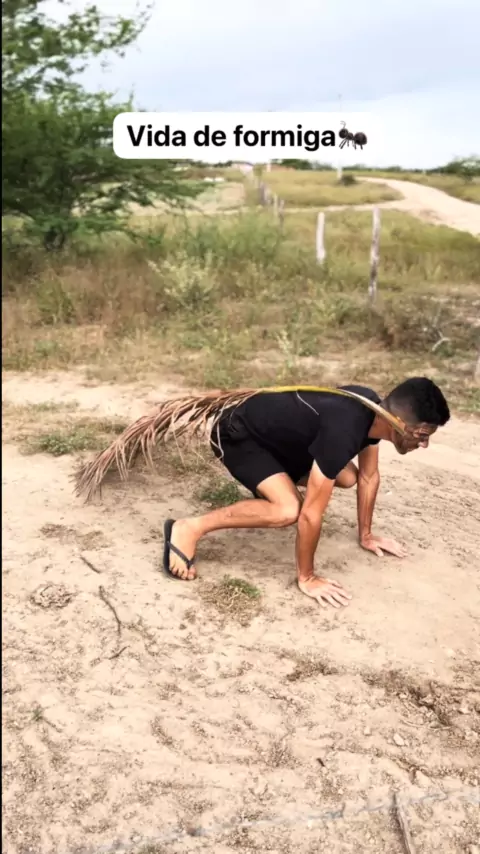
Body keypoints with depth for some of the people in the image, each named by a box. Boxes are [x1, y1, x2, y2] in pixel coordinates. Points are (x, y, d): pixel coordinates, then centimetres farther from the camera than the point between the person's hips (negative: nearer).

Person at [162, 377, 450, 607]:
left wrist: (366, 535, 15)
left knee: (347, 478, 7)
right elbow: (310, 515, -31)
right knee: (289, 510, -29)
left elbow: (369, 476, 7)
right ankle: (189, 528, -18)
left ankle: (274, 482, 28)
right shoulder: (342, 432, -37)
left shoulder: (374, 409, -10)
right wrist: (307, 578, -19)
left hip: (276, 432, 9)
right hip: (238, 435, -9)